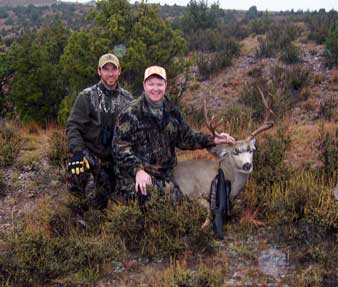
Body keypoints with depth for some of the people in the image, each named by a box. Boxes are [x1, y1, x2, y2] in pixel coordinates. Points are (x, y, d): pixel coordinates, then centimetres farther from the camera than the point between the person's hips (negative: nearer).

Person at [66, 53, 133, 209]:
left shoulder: (127, 98, 7)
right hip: (89, 154, -4)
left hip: (112, 160, 4)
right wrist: (77, 151, -25)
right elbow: (73, 126, -10)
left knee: (101, 203, 3)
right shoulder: (87, 96, -5)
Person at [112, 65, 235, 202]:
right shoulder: (131, 113, -8)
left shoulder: (172, 112, 10)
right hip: (135, 176, -5)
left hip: (164, 176, 5)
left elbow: (185, 137, 17)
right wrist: (137, 170, -24)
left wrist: (213, 140, 7)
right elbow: (120, 146, -12)